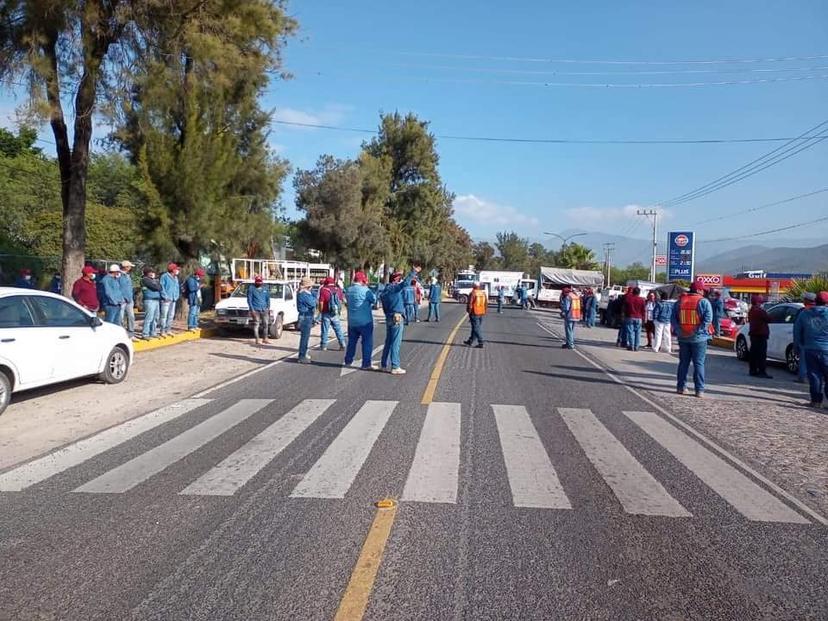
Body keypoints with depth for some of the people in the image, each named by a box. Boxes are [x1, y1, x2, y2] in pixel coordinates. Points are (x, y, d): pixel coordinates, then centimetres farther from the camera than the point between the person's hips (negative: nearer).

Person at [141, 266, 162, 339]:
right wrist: (158, 287, 5)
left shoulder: (155, 280, 23)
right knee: (149, 318, -11)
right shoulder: (145, 279, -4)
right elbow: (155, 287, -12)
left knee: (155, 318, 11)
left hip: (157, 300, 9)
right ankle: (145, 334, -9)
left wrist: (157, 287, -3)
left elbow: (160, 287, 14)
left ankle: (153, 333, 19)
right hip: (149, 300, -9)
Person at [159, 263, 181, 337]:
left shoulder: (175, 277, 17)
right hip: (166, 300, -8)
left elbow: (177, 287, 22)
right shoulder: (164, 276, -7)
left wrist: (177, 296, 10)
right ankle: (163, 331, -4)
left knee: (171, 315, 11)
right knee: (164, 315, -7)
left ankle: (168, 330, 19)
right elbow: (162, 287, -11)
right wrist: (165, 296, -15)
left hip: (173, 300, 8)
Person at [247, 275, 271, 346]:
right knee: (256, 324, -3)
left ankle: (265, 338, 15)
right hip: (256, 310, -4)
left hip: (264, 309, 4)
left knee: (266, 323, 3)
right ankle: (256, 339, 2)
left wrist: (268, 307, 7)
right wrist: (252, 309, -9)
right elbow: (249, 299, -2)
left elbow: (268, 299, 17)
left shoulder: (265, 288, 12)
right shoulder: (251, 288, -1)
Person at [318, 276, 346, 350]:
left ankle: (323, 346, 11)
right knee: (338, 330, 10)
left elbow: (321, 303, -11)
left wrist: (320, 313, -1)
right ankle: (343, 345, 10)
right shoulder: (338, 290, 4)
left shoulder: (323, 290, -9)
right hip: (335, 314, 3)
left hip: (326, 314, -3)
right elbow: (341, 301, 9)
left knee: (325, 330, 6)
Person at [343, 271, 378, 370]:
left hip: (351, 321, 7)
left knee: (352, 341, 17)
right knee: (367, 342, 0)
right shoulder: (365, 290, -15)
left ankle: (348, 361, 24)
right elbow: (374, 300, -4)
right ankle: (366, 364, -1)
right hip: (365, 321, -7)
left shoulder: (348, 290, 6)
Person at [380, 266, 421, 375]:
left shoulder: (384, 291, 15)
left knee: (388, 342, 16)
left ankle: (384, 365, 21)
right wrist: (414, 272, -20)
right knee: (396, 343, -6)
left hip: (388, 318, 9)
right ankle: (395, 367, -4)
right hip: (397, 318, -9)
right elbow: (406, 282, -27)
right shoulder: (395, 288, -11)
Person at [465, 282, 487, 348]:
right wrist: (484, 311, 17)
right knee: (477, 327, 14)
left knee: (476, 328, -2)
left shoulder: (472, 293, -12)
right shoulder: (484, 293, 7)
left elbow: (470, 304, -13)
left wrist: (469, 312, -5)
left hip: (474, 313, -7)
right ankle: (470, 341, 25)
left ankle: (480, 343, -5)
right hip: (482, 313, 7)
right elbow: (486, 303, 11)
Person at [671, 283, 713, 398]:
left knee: (683, 363, 13)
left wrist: (679, 331, -1)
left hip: (683, 338, 4)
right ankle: (699, 390, 0)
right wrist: (698, 331, -13)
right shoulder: (704, 302, -7)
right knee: (699, 364, 1)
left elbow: (673, 319, 2)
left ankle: (680, 387, 15)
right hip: (699, 338, -3)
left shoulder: (679, 302, 6)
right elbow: (708, 319, -16)